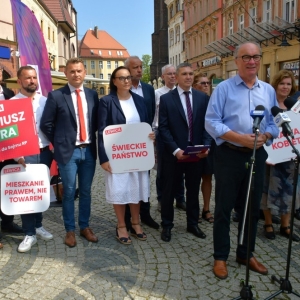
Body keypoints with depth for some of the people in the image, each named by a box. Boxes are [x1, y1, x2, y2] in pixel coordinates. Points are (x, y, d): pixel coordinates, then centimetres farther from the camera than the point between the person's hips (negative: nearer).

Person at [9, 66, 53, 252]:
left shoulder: (45, 101, 6)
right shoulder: (12, 103, -2)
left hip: (44, 152, 3)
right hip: (25, 154, -3)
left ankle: (38, 226, 31)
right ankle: (30, 234, 15)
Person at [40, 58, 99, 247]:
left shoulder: (93, 95, 6)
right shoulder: (56, 96, -5)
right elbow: (46, 124, -1)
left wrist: (92, 140, 5)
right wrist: (59, 142, 1)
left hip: (89, 150, 3)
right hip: (68, 151, -3)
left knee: (86, 191, 13)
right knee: (69, 192, 6)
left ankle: (85, 227, 27)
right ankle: (70, 230, 21)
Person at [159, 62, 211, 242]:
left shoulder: (203, 98, 5)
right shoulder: (166, 99, -3)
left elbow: (208, 125, 4)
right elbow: (163, 128, -8)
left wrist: (206, 146, -11)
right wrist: (175, 150, -17)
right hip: (174, 153, -2)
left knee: (194, 190, 15)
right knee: (169, 191, 9)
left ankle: (193, 224, 31)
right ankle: (167, 225, 25)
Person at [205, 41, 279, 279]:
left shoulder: (269, 91, 11)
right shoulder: (224, 88, -3)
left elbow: (274, 123, 12)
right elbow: (211, 122, -10)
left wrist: (264, 137, -11)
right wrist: (240, 138, -20)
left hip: (257, 155, 5)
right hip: (229, 155, -4)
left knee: (252, 208, 14)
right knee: (224, 208, 4)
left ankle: (246, 254, 31)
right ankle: (221, 257, 19)